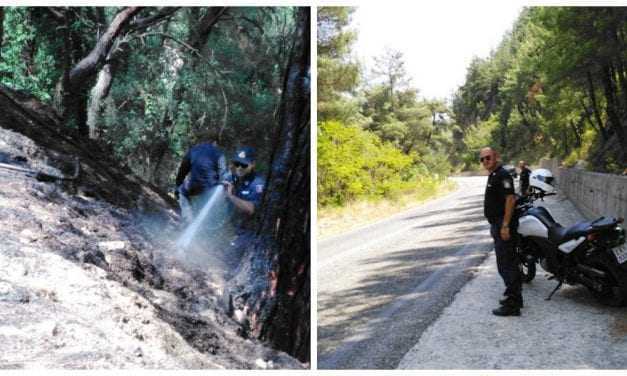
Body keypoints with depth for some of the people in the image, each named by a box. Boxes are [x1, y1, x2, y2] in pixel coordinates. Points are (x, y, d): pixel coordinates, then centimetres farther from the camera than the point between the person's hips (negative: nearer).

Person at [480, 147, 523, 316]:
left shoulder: (502, 175, -15)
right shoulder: (493, 176, 17)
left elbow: (510, 199, -23)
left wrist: (505, 225, -25)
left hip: (504, 226, -11)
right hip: (498, 225, 11)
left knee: (506, 265, -9)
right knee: (510, 264, 18)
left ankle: (512, 305, -5)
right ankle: (515, 297, 29)